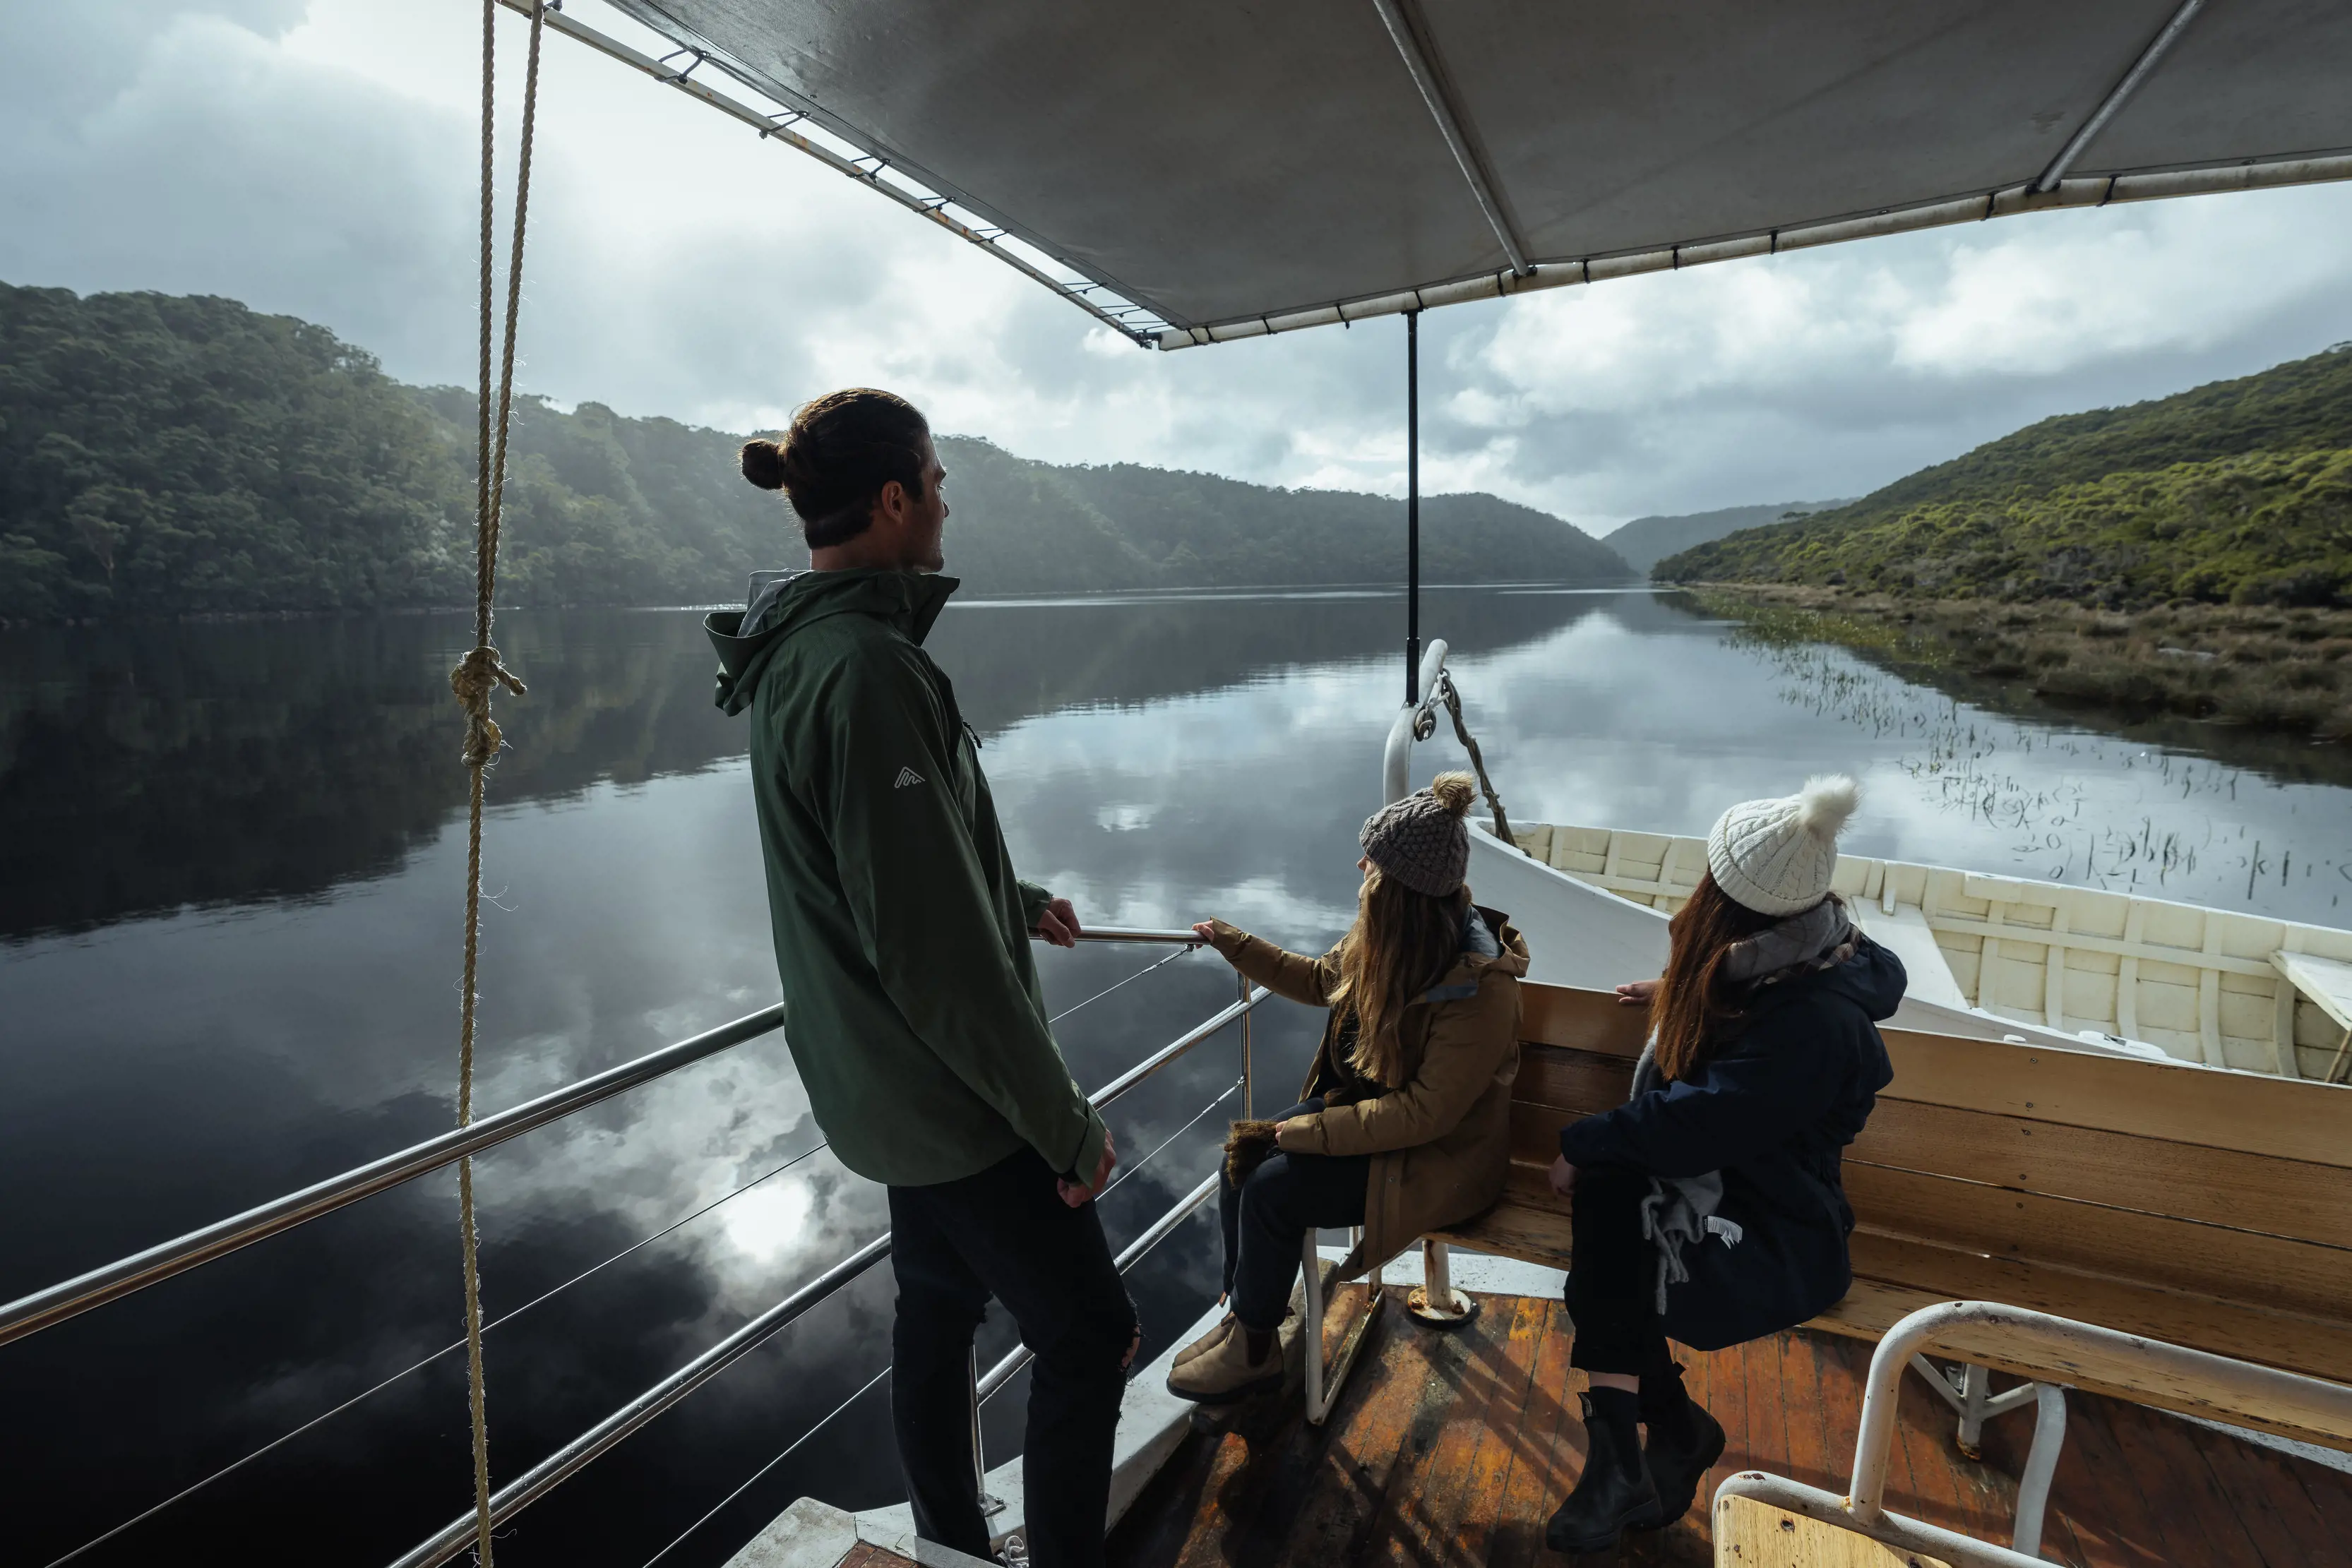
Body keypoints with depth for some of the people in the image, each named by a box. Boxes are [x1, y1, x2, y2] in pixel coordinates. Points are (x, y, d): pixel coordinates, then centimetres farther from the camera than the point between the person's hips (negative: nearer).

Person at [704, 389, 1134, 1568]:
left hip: (884, 1080, 10)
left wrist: (1016, 902, 26)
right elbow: (937, 950, -28)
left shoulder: (793, 650, 4)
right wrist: (1066, 1125, -18)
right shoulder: (869, 671, -27)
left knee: (939, 1308, 25)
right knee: (1088, 1336, 7)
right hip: (953, 1098, -10)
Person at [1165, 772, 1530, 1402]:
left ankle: (1255, 1353, 7)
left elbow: (1427, 1112, -28)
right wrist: (1236, 945, 16)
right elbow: (1322, 980, 15)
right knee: (1240, 1157, -7)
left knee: (1271, 1188, -18)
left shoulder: (1480, 985, -30)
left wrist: (1304, 1131, -26)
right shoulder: (1389, 938, -6)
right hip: (1367, 1103, 8)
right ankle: (1241, 1312, 13)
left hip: (1438, 1156, -8)